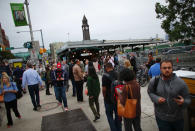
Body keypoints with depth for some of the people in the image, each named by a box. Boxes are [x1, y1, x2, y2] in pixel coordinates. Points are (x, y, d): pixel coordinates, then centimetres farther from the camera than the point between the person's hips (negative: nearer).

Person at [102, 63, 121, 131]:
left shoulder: (105, 75, -17)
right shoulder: (118, 74, -3)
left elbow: (104, 89, -18)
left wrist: (104, 97, -1)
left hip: (109, 99, -5)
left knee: (109, 115, 13)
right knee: (118, 115, 20)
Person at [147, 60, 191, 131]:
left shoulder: (181, 83, -14)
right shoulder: (154, 81, -11)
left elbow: (188, 99, -7)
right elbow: (150, 92, 3)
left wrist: (183, 103, -30)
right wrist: (156, 99, -16)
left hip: (177, 118, 1)